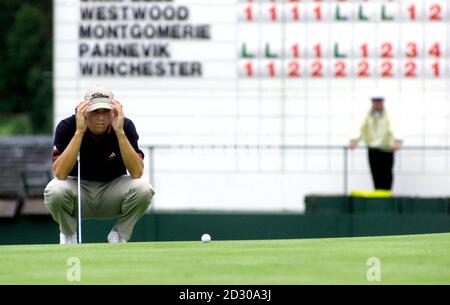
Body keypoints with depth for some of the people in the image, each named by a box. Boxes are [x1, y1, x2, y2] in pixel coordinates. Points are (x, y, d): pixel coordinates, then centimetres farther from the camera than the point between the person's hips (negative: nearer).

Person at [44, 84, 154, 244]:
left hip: (112, 191, 1)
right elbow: (60, 173, -32)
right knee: (55, 190, -34)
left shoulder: (125, 126, -17)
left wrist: (119, 132, -35)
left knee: (143, 189, -29)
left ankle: (119, 235, -1)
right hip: (78, 189, -1)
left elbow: (137, 172, -28)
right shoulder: (67, 127, -19)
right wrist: (79, 132, -37)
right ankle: (68, 234, -1)